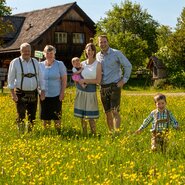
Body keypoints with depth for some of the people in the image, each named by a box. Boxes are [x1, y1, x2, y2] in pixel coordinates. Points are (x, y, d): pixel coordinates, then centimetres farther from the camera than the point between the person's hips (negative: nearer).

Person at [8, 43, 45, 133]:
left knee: (32, 117, 9)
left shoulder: (35, 62, 9)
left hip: (33, 93, 4)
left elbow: (40, 77, 12)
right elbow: (11, 79, -2)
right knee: (21, 117, -5)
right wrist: (13, 93, -10)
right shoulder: (15, 62, -1)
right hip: (21, 94, -4)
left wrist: (42, 91, 3)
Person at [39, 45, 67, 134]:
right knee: (45, 117, 8)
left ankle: (58, 133, 13)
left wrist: (62, 93, -7)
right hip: (44, 95, 2)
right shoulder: (40, 65, 5)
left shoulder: (59, 64, -2)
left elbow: (64, 79, -1)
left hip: (56, 96, -2)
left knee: (57, 117, 3)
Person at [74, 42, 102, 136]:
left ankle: (94, 135, 6)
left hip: (91, 92, -4)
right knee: (82, 116, 7)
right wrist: (78, 81, -2)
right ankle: (84, 135, 18)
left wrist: (85, 80, -13)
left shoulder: (97, 64, -3)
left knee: (90, 117, -6)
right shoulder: (82, 64, 8)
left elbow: (98, 80, -10)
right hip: (80, 91, 4)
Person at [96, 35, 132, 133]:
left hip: (114, 86, -5)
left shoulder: (116, 53, -4)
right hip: (103, 87, 5)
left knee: (115, 111, -12)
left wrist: (124, 80, -5)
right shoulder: (97, 56, 10)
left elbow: (128, 66, -1)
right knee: (107, 113, 8)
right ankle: (110, 132, 17)